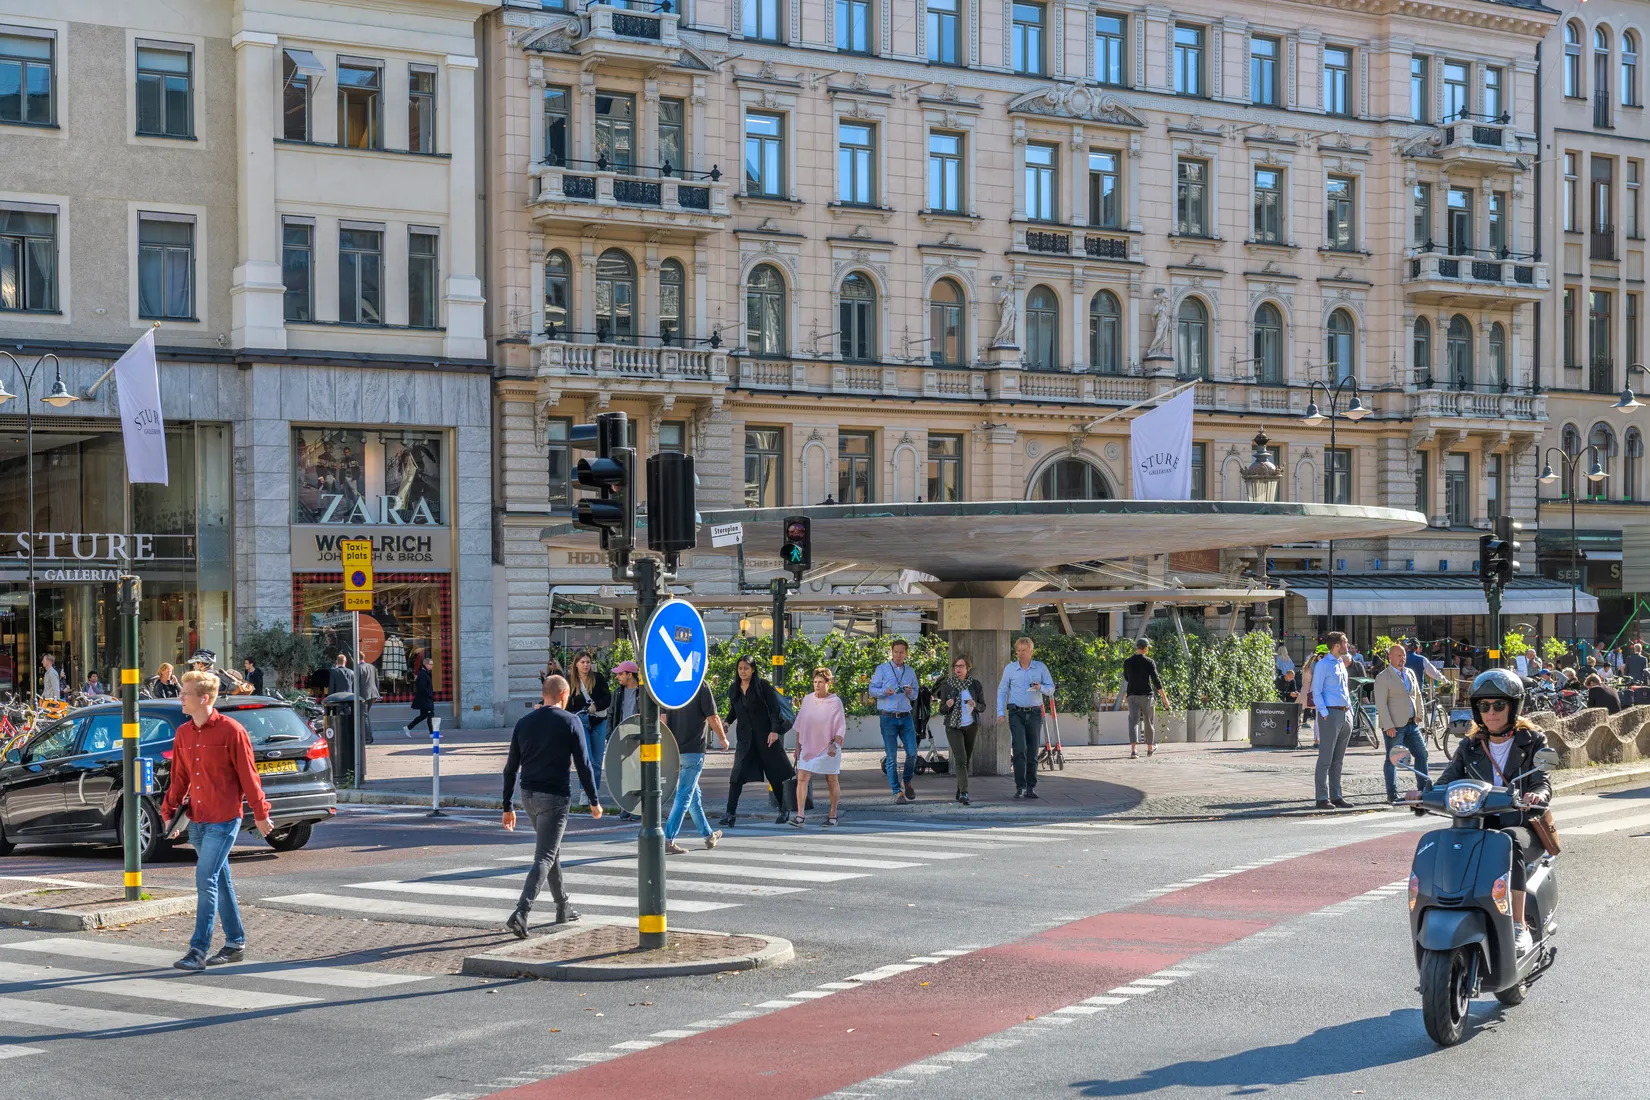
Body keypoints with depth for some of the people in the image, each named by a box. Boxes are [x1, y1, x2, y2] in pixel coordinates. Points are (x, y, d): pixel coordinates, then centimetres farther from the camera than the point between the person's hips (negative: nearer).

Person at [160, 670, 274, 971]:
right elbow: (179, 778, 15)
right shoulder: (183, 734, 8)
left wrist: (260, 813, -4)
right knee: (220, 881, 14)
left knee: (206, 880, -12)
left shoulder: (231, 731, -10)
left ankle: (198, 950, -10)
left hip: (223, 820, -7)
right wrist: (168, 811, 7)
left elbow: (248, 775, -7)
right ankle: (235, 943, 24)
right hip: (197, 820, 7)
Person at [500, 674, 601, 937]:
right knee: (544, 858, -6)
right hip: (554, 797, -6)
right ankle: (520, 913, -21)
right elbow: (583, 765, -7)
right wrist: (594, 801, 2)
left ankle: (563, 907, 30)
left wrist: (508, 807, 11)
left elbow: (511, 768, 7)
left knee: (551, 850, 22)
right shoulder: (570, 722, -6)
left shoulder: (524, 722, 7)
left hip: (528, 796, 6)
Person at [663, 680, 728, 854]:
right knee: (684, 796, -5)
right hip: (693, 749, -7)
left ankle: (708, 835, 31)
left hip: (673, 748, 7)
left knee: (694, 794, 19)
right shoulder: (701, 686, -11)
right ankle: (668, 839, -12)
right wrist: (723, 739, 6)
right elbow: (712, 717, -10)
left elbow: (664, 717, 10)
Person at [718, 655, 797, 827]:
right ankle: (730, 814, -10)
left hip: (765, 735, -3)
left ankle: (784, 809, 22)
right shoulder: (733, 689, 8)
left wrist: (775, 730, -17)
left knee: (775, 774, 6)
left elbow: (775, 708, -7)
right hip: (745, 738, 3)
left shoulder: (762, 685, -6)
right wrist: (725, 722, -3)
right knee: (737, 775, -10)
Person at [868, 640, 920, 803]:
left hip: (906, 717, 3)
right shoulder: (882, 669, 4)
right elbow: (872, 690, 2)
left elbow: (915, 696, 17)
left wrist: (910, 693, -6)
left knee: (912, 752, -5)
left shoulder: (910, 671, 14)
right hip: (888, 718, -3)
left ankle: (908, 782, 21)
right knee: (891, 756, -3)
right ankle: (897, 792, 1)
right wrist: (884, 692, -18)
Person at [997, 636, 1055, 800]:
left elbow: (1051, 688, 7)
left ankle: (1031, 787, 12)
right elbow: (1002, 691, 10)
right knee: (1019, 750, -13)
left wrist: (1040, 687, -15)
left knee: (1033, 752, 4)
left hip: (1034, 713, 1)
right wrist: (1000, 712, 0)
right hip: (1016, 713, -1)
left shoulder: (1041, 668, 6)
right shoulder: (1010, 668, 5)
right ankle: (1020, 787, -13)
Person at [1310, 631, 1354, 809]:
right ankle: (1322, 798, -6)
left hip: (1346, 715, 8)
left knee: (1338, 760, 11)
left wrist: (1350, 709, 15)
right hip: (1331, 714, -8)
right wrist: (1325, 714, -17)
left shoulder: (1341, 663, 17)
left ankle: (1336, 796, 15)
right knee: (1326, 759, -7)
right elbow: (1316, 692, -10)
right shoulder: (1323, 665, -7)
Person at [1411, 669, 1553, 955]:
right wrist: (1426, 793, -17)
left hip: (1522, 826, -3)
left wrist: (1537, 795, -31)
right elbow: (1449, 779, 5)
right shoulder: (1470, 747, 17)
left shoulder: (1532, 742, 8)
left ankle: (1519, 927, -39)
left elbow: (1543, 782, -6)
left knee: (1509, 841, -39)